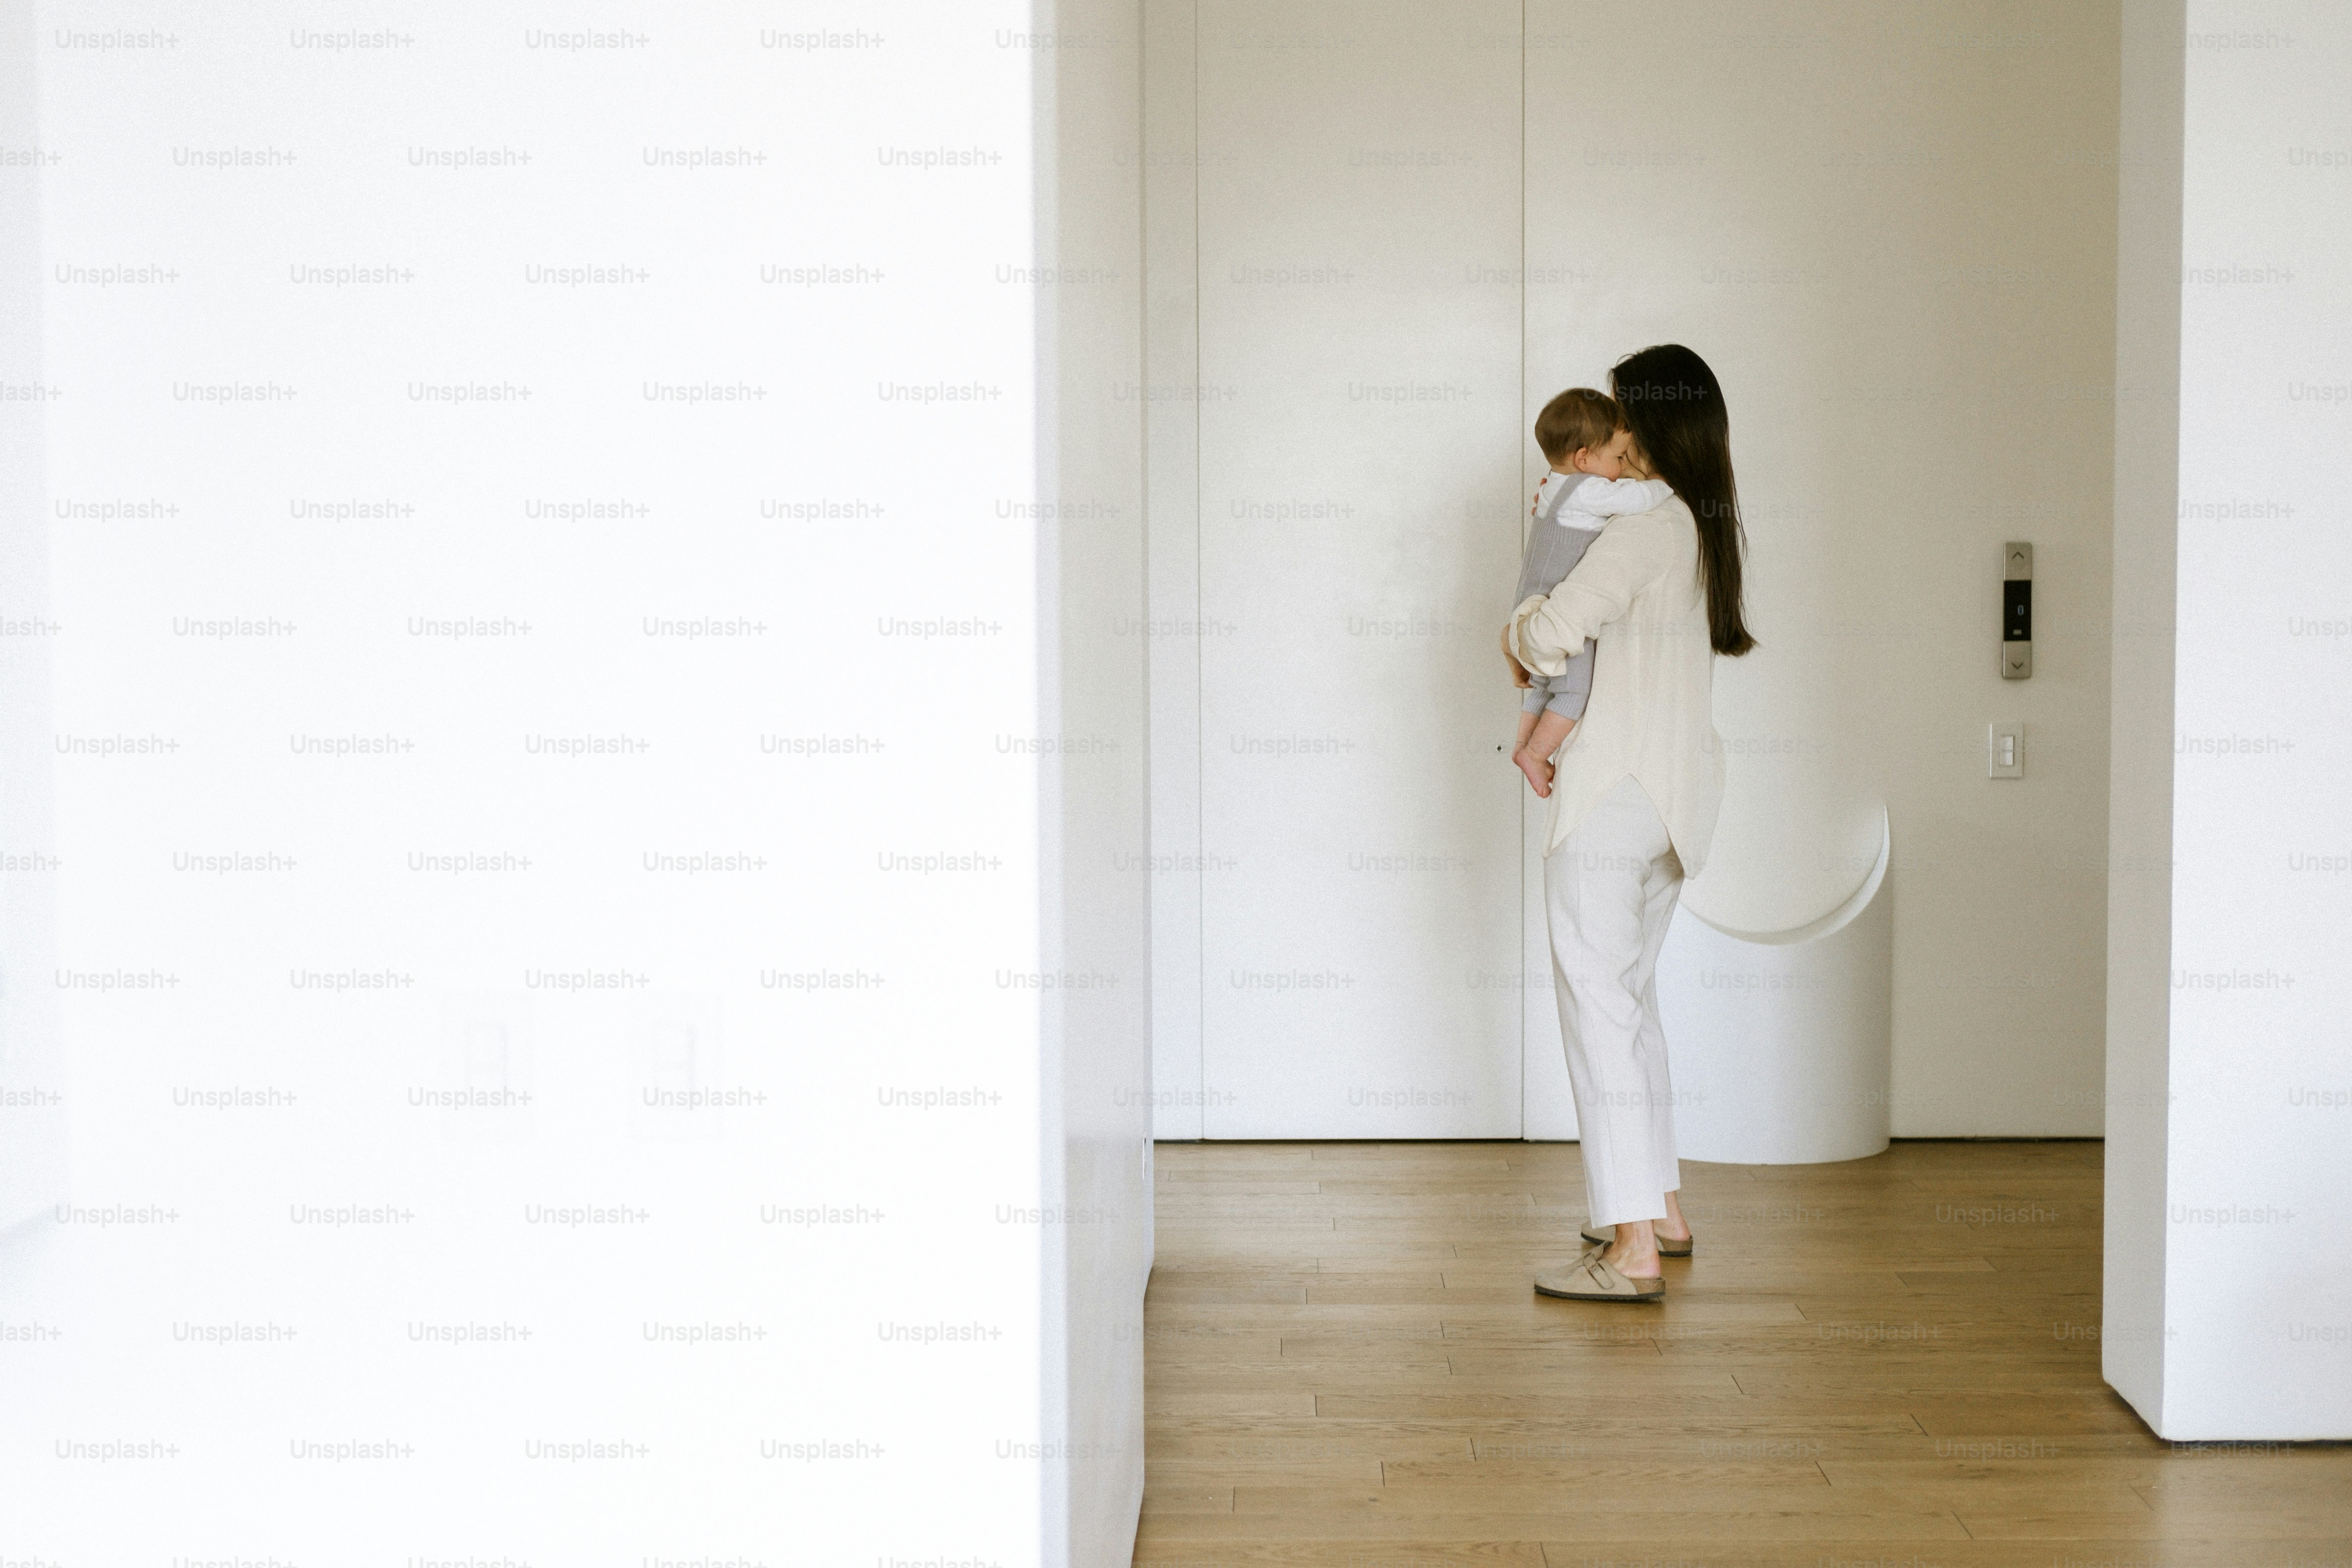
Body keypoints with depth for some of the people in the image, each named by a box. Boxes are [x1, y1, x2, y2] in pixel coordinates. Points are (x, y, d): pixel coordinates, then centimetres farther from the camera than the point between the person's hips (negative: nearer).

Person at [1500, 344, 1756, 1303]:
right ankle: (1661, 1209, 27)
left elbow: (1558, 625, -24)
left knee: (1598, 1005, -7)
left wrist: (1519, 637, -3)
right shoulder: (1710, 529, 12)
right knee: (1630, 993, 20)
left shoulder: (1647, 528, -16)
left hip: (1616, 790, -9)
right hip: (1679, 792, 9)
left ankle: (1633, 1251, -8)